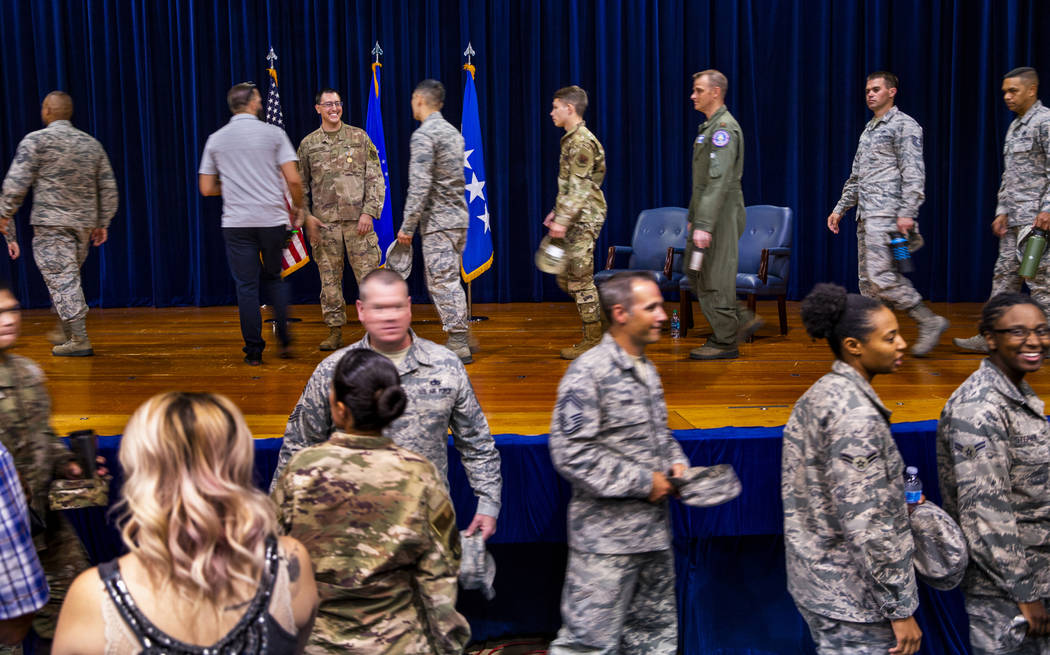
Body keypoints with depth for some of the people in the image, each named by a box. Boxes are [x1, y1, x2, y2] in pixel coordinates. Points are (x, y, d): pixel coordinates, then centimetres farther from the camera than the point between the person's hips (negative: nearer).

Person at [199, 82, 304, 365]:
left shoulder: (216, 139, 5)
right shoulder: (273, 133, -1)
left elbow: (207, 189, 7)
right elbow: (293, 179, -7)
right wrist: (298, 208, 10)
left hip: (236, 224, 1)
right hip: (273, 219, 0)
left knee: (246, 286, 5)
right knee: (274, 278, 18)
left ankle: (254, 351, 5)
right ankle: (284, 339, 9)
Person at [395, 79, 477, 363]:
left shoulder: (423, 135, -13)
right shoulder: (452, 131, 15)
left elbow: (420, 185, -19)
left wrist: (407, 226, -14)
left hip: (438, 222, -9)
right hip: (459, 217, 9)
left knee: (443, 282, -4)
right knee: (449, 280, 17)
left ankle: (458, 345, -2)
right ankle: (464, 337, 21)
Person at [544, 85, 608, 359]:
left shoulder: (581, 142, -15)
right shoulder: (572, 139, 16)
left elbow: (580, 188, -22)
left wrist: (563, 220, -25)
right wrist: (557, 211, 21)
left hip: (583, 219, -10)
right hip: (575, 219, 10)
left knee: (580, 278, -6)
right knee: (565, 278, 13)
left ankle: (593, 340, 1)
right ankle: (604, 318, 20)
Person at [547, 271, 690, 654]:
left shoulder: (647, 370, 11)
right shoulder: (588, 372, -16)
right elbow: (571, 453, -22)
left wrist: (676, 463, 3)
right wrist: (643, 482, -18)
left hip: (654, 532, 9)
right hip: (606, 538, -9)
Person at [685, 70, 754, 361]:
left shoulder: (724, 128, -15)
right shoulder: (708, 127, 17)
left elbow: (719, 181, -23)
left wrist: (704, 224, -27)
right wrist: (693, 216, 23)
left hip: (721, 216, -10)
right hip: (705, 215, 10)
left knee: (716, 278, -4)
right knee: (694, 272, 13)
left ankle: (725, 342, 5)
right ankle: (742, 320, 20)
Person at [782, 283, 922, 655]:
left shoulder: (819, 394, 6)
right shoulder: (856, 414, -23)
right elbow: (866, 524, -24)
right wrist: (900, 609, -19)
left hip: (817, 579, 9)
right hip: (853, 596, -9)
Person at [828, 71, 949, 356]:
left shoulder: (904, 125, -5)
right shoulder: (869, 130, 22)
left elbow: (914, 173, -14)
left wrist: (907, 213, -23)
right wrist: (840, 208, 24)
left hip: (887, 213, -9)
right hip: (866, 215, 9)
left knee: (880, 275, -17)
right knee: (867, 279, 7)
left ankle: (929, 322, -7)